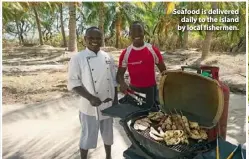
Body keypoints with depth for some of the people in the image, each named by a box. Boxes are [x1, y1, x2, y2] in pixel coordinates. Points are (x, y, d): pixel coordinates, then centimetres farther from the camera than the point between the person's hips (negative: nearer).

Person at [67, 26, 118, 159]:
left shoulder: (107, 57, 2)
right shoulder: (78, 58, -10)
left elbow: (113, 81, 7)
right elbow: (73, 82, -13)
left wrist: (115, 101, 5)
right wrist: (90, 98, -23)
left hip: (108, 105, 4)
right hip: (90, 107, -4)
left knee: (108, 133, 21)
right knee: (88, 136, 11)